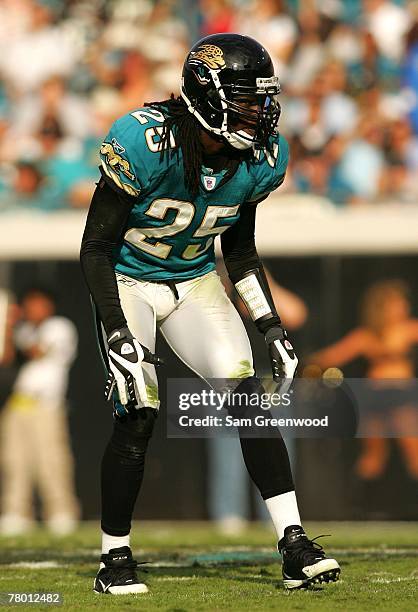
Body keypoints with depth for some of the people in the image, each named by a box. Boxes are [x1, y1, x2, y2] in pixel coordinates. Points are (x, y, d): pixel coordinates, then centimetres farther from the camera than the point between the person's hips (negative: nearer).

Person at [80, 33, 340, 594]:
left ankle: (294, 546, -12)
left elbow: (240, 251, 7)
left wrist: (272, 327, 2)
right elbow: (96, 247, -21)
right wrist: (118, 335, -28)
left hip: (195, 282, 4)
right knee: (138, 413, -17)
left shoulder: (260, 158, -11)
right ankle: (114, 559, 0)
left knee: (249, 394, -13)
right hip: (127, 281, -4)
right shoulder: (143, 143, -28)